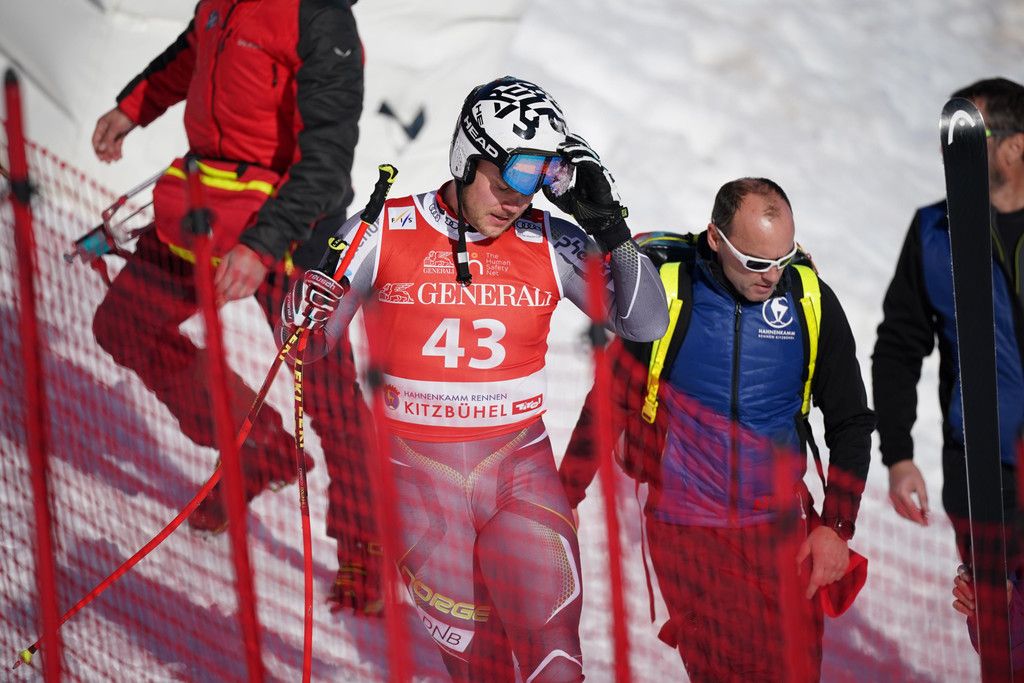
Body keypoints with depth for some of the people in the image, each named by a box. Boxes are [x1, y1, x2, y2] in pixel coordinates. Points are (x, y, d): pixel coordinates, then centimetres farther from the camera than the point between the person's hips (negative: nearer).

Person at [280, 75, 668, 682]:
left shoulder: (551, 244, 0)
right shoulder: (383, 234, -4)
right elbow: (308, 347, 2)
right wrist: (306, 320, -21)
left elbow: (645, 325, 1)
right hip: (422, 483, -1)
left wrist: (612, 230, -10)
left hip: (521, 472, 1)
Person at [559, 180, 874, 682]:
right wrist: (560, 505, 1)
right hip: (686, 527, -2)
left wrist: (836, 526, 2)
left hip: (781, 527, 2)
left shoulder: (811, 299, 0)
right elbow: (606, 404, 2)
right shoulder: (664, 293, -7)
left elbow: (851, 422, 9)